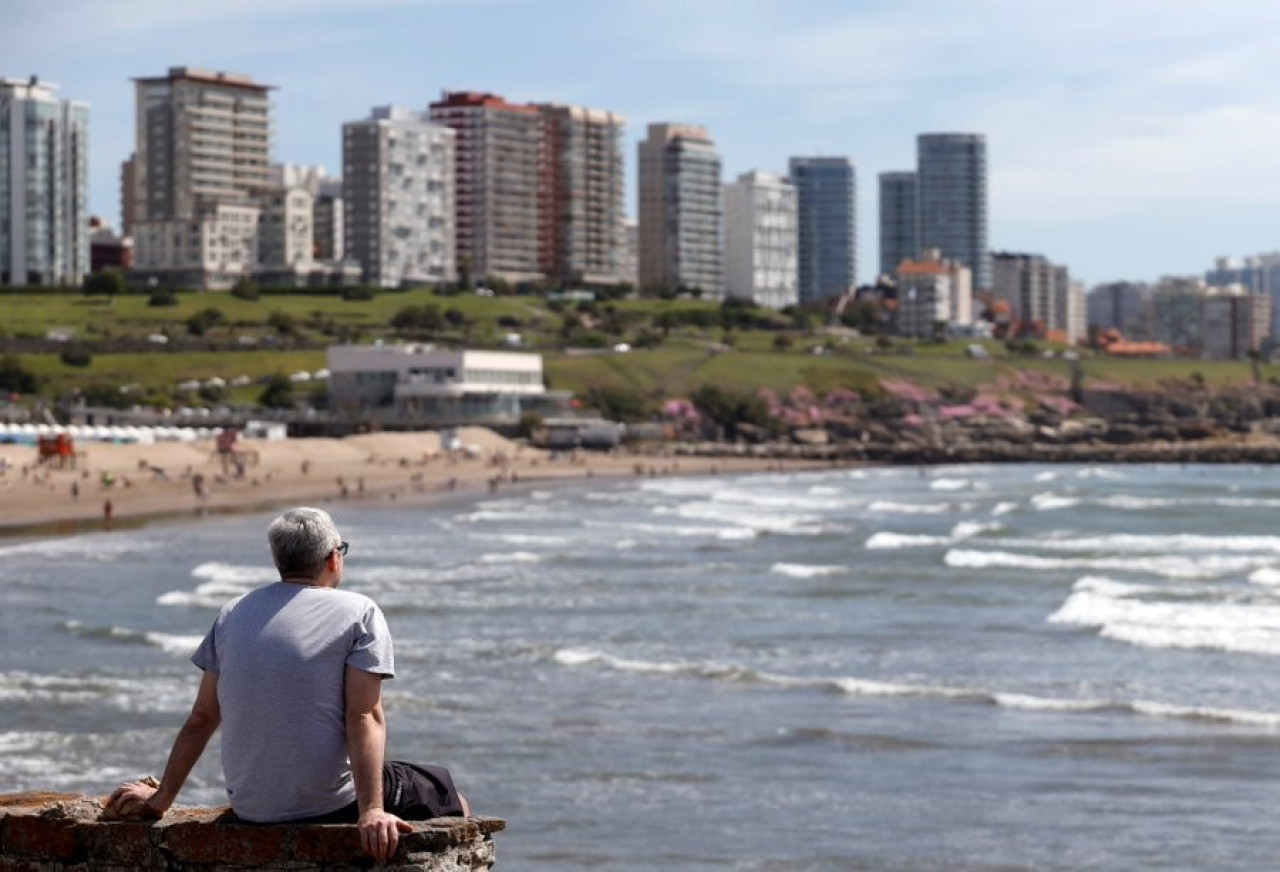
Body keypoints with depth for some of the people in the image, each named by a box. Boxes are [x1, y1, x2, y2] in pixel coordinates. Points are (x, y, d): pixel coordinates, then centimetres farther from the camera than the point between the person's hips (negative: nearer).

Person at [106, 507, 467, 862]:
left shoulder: (234, 614, 9)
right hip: (328, 805, -6)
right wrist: (371, 811, -23)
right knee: (444, 791, 15)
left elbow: (201, 718, 9)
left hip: (250, 808, 6)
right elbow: (364, 717, -17)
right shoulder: (359, 614, -6)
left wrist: (161, 798, 16)